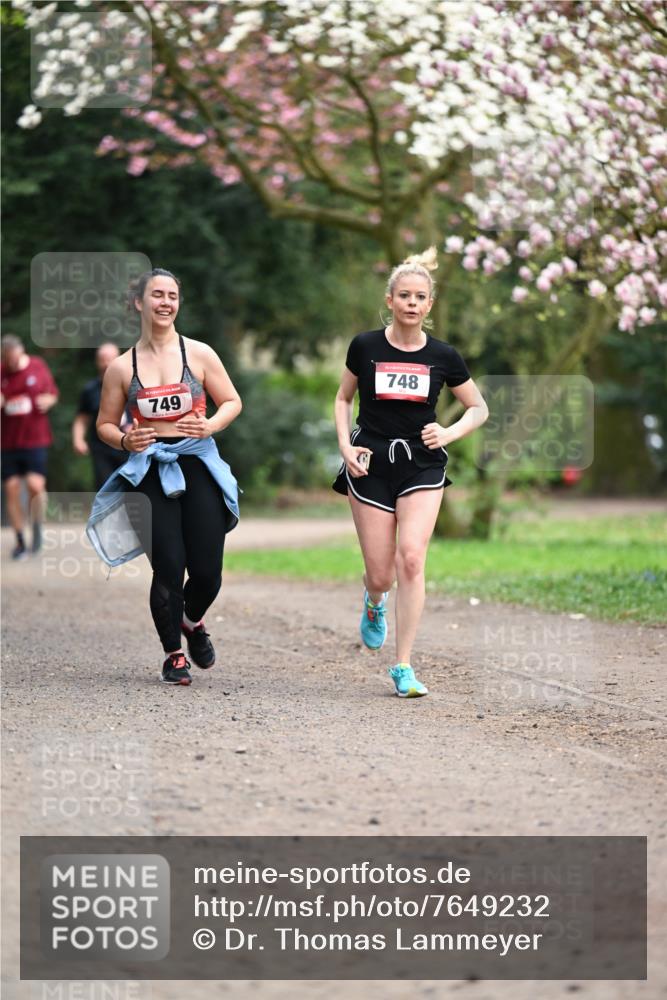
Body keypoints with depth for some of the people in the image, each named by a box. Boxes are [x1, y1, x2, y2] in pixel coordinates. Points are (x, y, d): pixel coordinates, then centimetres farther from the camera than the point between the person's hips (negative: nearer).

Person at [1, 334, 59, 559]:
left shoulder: (38, 366, 0)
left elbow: (52, 394, 12)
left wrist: (48, 401, -10)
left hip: (35, 439, -1)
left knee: (35, 485, -15)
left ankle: (37, 526, 13)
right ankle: (20, 541, 13)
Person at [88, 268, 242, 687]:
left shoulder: (199, 354, 4)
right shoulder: (122, 368, 5)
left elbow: (232, 402, 9)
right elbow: (105, 423, 12)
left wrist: (211, 425, -11)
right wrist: (124, 440, -9)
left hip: (197, 465, 1)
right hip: (150, 474, 0)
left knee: (207, 570, -3)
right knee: (168, 569, -8)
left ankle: (193, 621, 33)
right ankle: (174, 654, 14)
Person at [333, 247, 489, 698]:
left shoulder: (442, 356, 0)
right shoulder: (365, 347, -1)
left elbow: (479, 409, 11)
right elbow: (343, 398, 13)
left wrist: (448, 433, -7)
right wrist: (345, 445, -2)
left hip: (422, 466, 0)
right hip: (372, 466, 0)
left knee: (411, 558, -17)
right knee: (381, 575, -1)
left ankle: (404, 666, -8)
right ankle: (374, 603, 40)